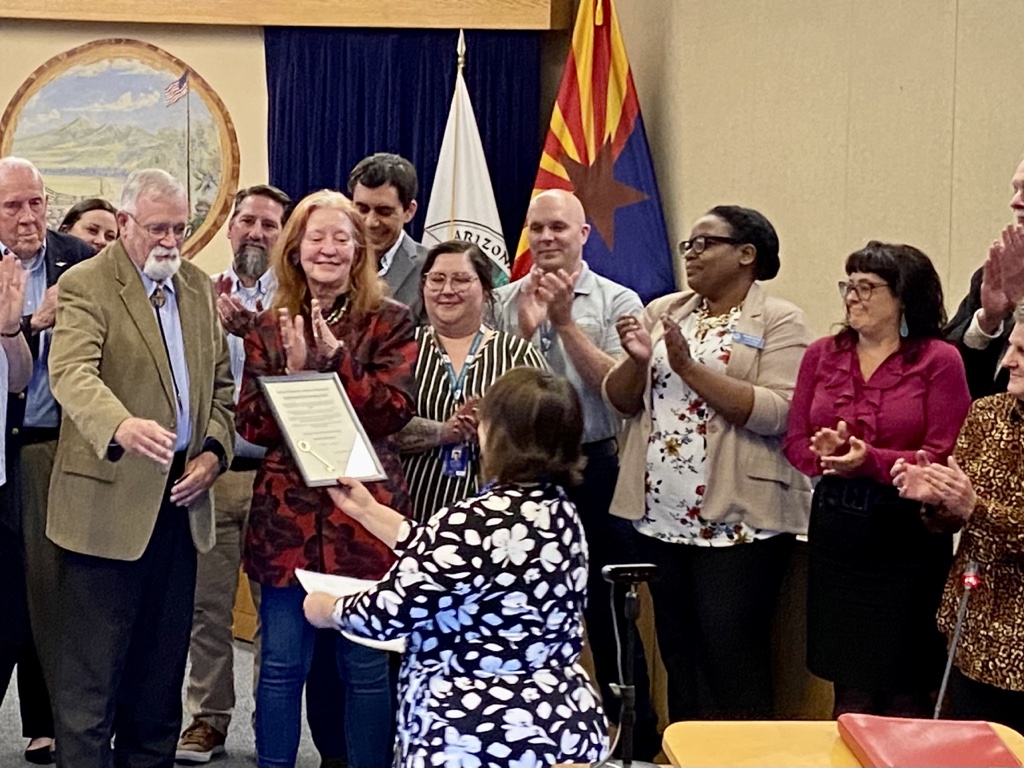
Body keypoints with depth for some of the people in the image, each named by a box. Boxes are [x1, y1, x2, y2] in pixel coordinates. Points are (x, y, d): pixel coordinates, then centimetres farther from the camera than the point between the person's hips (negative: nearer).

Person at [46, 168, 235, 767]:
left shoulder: (199, 287, 13)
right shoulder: (85, 285, -7)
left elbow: (221, 381, 18)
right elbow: (72, 373, -23)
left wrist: (214, 451, 1)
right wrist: (122, 427, -43)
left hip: (181, 500, 6)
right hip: (109, 504, -6)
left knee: (160, 667, 13)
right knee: (92, 673, -1)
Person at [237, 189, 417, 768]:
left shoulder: (389, 322, 2)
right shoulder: (271, 328, 9)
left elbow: (396, 411, -8)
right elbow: (252, 425, 4)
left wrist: (337, 358, -17)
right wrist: (291, 371, -11)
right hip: (287, 511, 2)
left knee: (366, 664, 4)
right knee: (282, 663, 6)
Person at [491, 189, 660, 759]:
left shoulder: (617, 303, -1)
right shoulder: (505, 303, 6)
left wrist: (566, 322, -16)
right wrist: (525, 329, -15)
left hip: (595, 470, -3)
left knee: (609, 607, 3)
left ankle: (637, 739, 15)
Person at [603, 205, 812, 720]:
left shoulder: (779, 322, -5)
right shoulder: (663, 311, 12)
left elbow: (777, 413, -18)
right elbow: (621, 401, 10)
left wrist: (689, 368, -21)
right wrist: (638, 360, -11)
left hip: (738, 520, -6)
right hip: (662, 515, 6)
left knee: (731, 654, -3)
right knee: (677, 650, 14)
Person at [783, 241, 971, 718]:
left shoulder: (938, 360, -6)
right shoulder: (822, 355, 9)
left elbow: (945, 458, -11)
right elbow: (794, 441, 7)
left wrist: (869, 461, -24)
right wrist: (824, 454, -14)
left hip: (908, 538, -4)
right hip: (836, 531, 4)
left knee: (905, 694, 5)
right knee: (849, 690, 13)